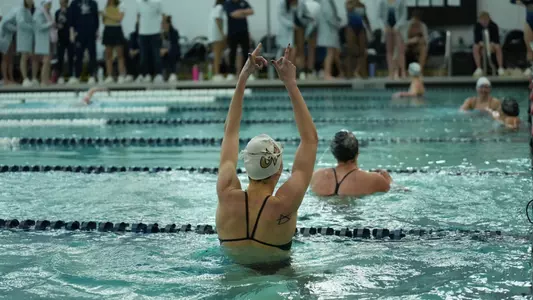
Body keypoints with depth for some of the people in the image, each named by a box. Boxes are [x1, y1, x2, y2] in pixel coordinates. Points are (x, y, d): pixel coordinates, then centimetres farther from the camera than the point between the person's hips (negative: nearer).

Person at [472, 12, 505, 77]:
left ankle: (500, 68, -26)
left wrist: (491, 44, -42)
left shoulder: (494, 26, -17)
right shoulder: (477, 26, -15)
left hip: (491, 43, -1)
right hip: (481, 44, 1)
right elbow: (476, 39, -20)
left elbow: (496, 40, -20)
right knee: (475, 48, -32)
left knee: (498, 47, -33)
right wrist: (480, 43, -43)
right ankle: (478, 68, -27)